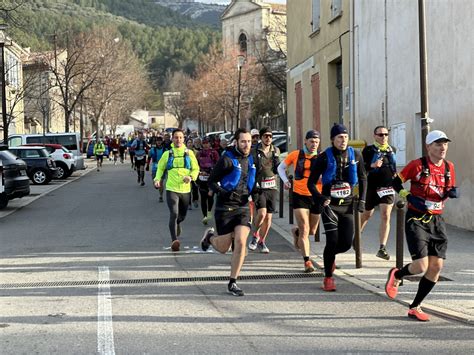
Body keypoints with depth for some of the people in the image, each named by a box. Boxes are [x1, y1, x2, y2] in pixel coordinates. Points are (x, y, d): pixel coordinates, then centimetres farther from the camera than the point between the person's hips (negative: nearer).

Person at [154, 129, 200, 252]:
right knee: (174, 214, -20)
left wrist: (191, 177, -15)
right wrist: (158, 179, -3)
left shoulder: (189, 153, 3)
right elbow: (160, 168, 14)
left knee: (182, 215, 18)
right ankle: (174, 240, -23)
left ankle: (176, 225, 54)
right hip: (171, 189, -2)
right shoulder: (167, 154, 2)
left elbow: (196, 169, 6)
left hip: (185, 189, 2)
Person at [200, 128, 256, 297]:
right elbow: (211, 182, -10)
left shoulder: (250, 159, 8)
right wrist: (225, 193, -24)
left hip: (243, 207, 4)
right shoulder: (227, 159, -12)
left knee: (240, 242, -12)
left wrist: (253, 193, 9)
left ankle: (232, 283, -1)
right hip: (225, 207, -4)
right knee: (223, 248, 4)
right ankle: (210, 236, 41)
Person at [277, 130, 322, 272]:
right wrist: (285, 180, -5)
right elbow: (281, 167, 11)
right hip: (299, 196, -2)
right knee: (305, 229, -11)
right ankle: (307, 261, -6)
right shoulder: (295, 155, -2)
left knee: (312, 231, 15)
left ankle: (296, 232, 49)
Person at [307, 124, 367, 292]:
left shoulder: (355, 156, 3)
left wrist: (362, 200, 5)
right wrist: (320, 199, -16)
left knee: (346, 243, -2)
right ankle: (328, 278, 3)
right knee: (332, 241, -11)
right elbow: (311, 183, -2)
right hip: (330, 204, -3)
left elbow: (363, 179, 15)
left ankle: (330, 255, 34)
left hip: (347, 204, 3)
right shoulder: (324, 158, -7)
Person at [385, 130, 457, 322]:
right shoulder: (417, 165, -9)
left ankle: (415, 307, 15)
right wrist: (410, 197, -15)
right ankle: (396, 275, 21)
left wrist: (453, 193, -4)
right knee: (421, 266, -14)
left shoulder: (449, 167, 7)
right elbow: (396, 182, -2)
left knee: (436, 267, 0)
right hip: (416, 219, -6)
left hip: (437, 221, 6)